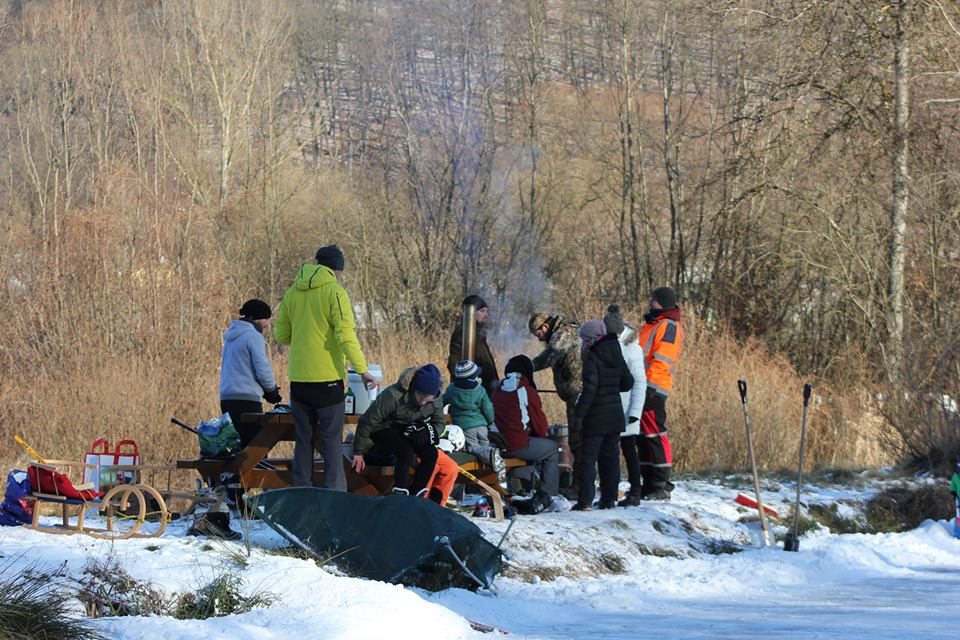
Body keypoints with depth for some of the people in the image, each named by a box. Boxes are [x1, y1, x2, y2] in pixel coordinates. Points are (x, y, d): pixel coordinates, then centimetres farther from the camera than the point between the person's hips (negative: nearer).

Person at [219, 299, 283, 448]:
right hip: (247, 399, -9)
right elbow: (263, 369, -13)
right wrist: (272, 390, 6)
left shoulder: (231, 337, 19)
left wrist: (268, 391, 19)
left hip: (226, 398, 9)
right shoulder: (254, 336, -8)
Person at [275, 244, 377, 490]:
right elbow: (346, 335, -16)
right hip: (327, 377, -5)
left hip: (298, 378, 5)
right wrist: (362, 369, -13)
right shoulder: (334, 291, -8)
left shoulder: (293, 292, 10)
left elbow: (281, 335, 14)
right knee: (332, 440, 0)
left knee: (304, 440, 11)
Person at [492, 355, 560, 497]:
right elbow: (539, 420, -3)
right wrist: (542, 436, 21)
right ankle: (549, 494, 14)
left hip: (499, 447, 7)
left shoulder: (497, 391, 12)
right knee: (552, 449, 16)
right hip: (519, 446, -7)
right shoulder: (528, 391, -8)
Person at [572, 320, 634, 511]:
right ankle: (609, 499, 14)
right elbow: (627, 383, 14)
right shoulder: (616, 356, 7)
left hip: (595, 418, -7)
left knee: (587, 458, -1)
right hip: (615, 416, 7)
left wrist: (578, 414, -18)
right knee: (610, 456, 12)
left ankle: (585, 501, -5)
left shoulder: (592, 358, -15)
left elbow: (589, 389, -21)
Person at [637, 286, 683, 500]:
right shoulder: (653, 324, 24)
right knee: (643, 436, 12)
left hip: (653, 387, -10)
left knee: (655, 434, -12)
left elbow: (661, 360, -17)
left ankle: (661, 486, -11)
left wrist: (650, 381, -24)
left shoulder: (668, 326, -7)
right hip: (643, 388, 10)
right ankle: (649, 484, 17)